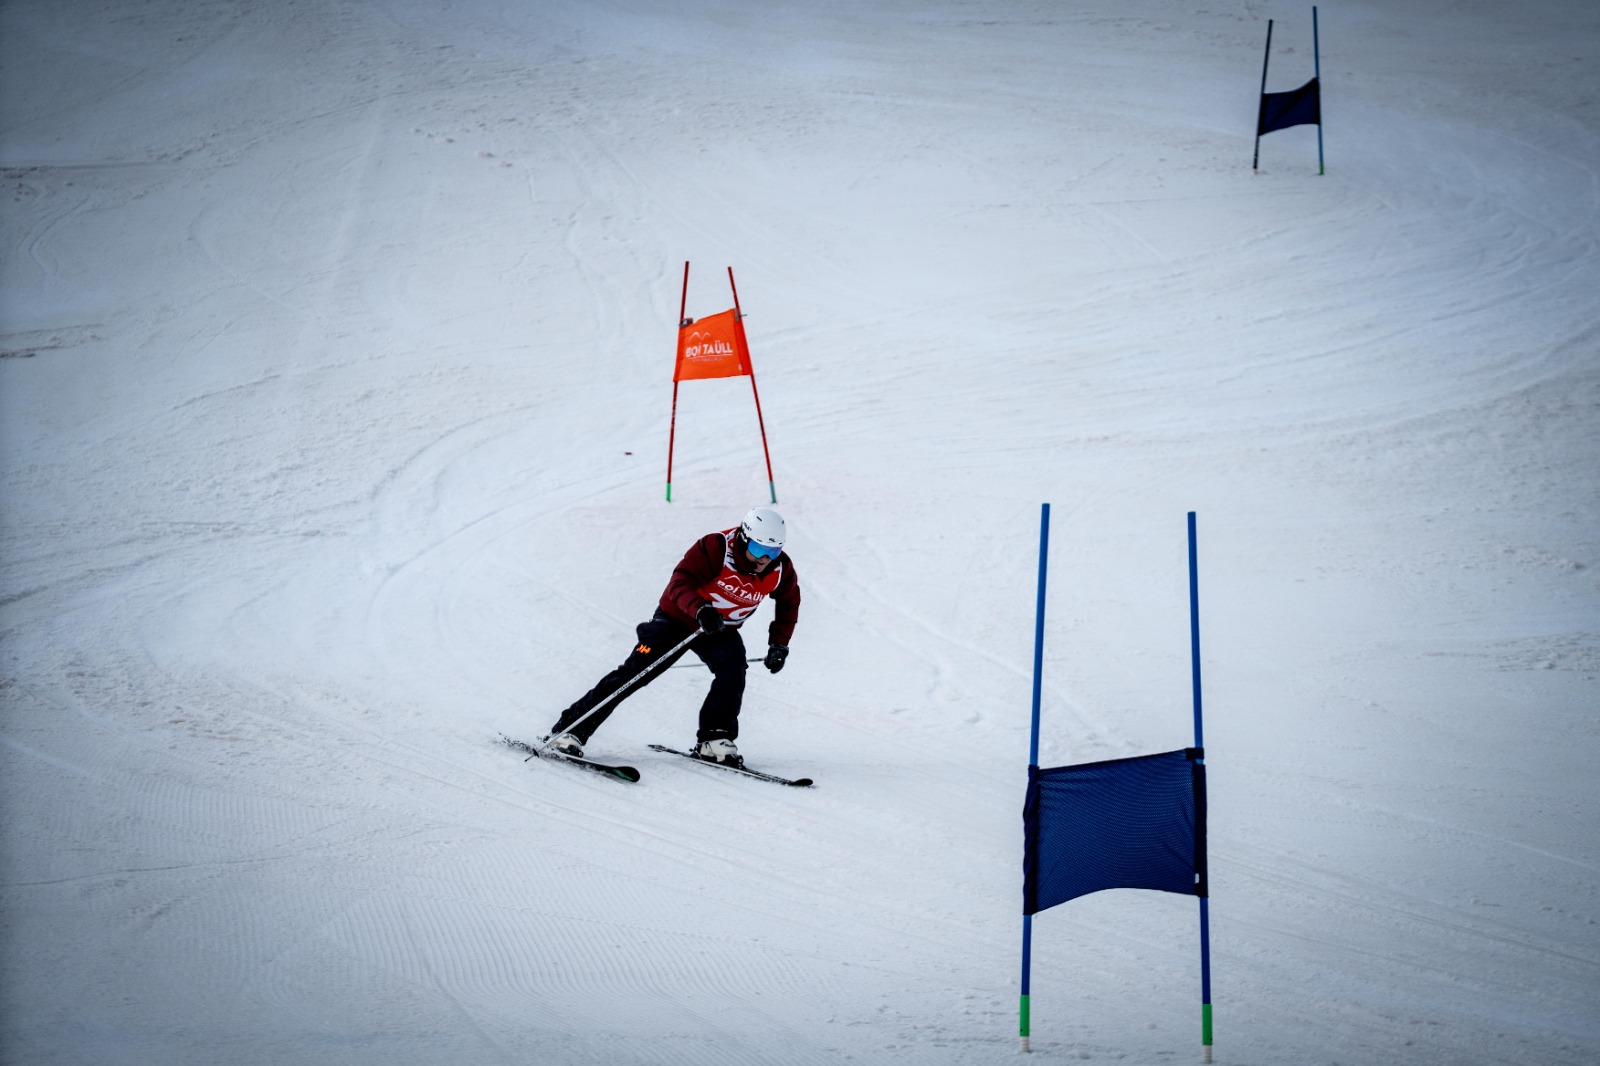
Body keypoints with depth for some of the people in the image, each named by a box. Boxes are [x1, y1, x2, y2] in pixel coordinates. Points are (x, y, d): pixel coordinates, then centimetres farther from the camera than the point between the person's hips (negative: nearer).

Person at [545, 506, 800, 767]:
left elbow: (789, 602, 6)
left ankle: (713, 739, -15)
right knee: (634, 672, -12)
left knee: (733, 669, -26)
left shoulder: (780, 568, -14)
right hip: (678, 617, -4)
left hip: (721, 630, 4)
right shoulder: (715, 548, -29)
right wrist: (700, 610, -56)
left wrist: (779, 643, -3)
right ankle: (569, 730, -8)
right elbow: (680, 583, -37)